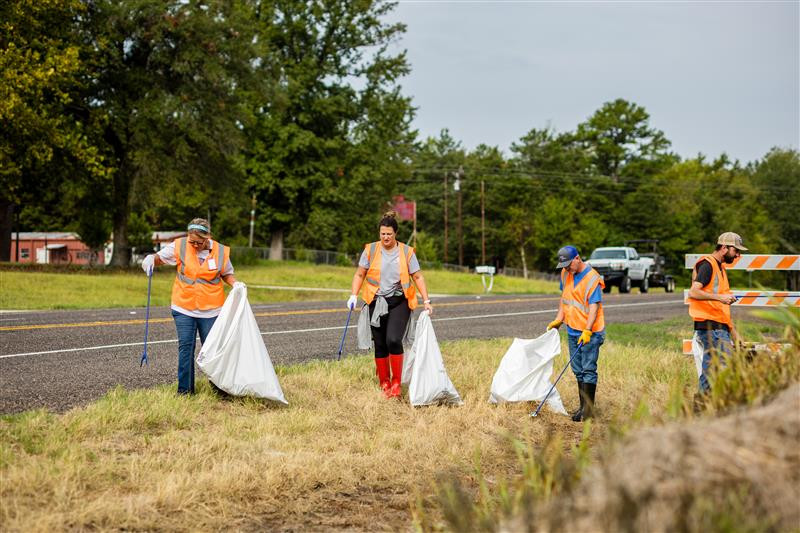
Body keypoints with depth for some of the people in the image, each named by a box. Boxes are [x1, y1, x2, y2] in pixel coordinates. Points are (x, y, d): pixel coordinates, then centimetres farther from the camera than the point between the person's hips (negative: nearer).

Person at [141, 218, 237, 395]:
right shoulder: (179, 246, -6)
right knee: (185, 347, -2)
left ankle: (217, 385, 23)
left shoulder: (221, 251, -4)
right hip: (183, 308, 0)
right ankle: (185, 389, 6)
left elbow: (226, 274, 11)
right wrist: (151, 259, -15)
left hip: (210, 310, 0)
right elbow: (160, 257, 7)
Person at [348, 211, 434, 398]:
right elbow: (359, 274, 8)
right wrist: (354, 295, -3)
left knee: (393, 340, -19)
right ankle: (384, 383, 18)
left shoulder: (407, 252, 0)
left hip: (399, 302, -2)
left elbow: (417, 277, 5)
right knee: (380, 344, 4)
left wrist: (426, 301, 0)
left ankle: (396, 382, -7)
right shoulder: (370, 250, 1)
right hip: (377, 302, 2)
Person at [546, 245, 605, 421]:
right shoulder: (566, 274, 8)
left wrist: (587, 331, -30)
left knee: (588, 370, -7)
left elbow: (594, 306, -22)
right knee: (578, 371, 12)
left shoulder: (592, 278, -17)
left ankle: (588, 409, -4)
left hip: (590, 332, -8)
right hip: (572, 330, 8)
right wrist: (559, 319, 14)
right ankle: (583, 406, 19)